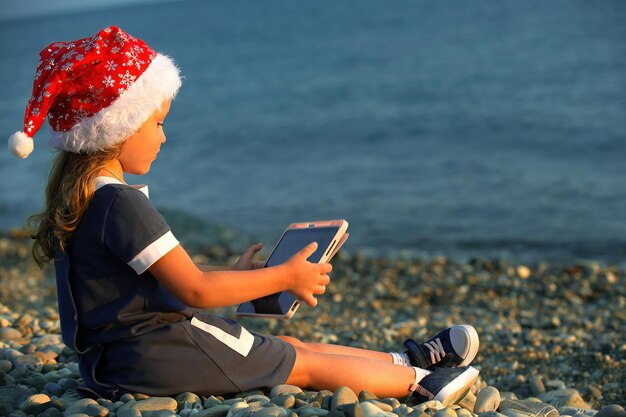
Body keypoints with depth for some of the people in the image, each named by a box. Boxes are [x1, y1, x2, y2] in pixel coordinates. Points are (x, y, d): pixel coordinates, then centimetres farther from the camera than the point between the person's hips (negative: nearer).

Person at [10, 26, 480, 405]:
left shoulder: (75, 195, 9)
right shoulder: (122, 203, -24)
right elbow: (194, 290, -21)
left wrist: (233, 273, 18)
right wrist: (286, 277, -11)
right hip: (151, 354, -10)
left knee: (289, 346, 14)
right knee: (305, 364, 0)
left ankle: (405, 358, 21)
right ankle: (418, 381, 11)